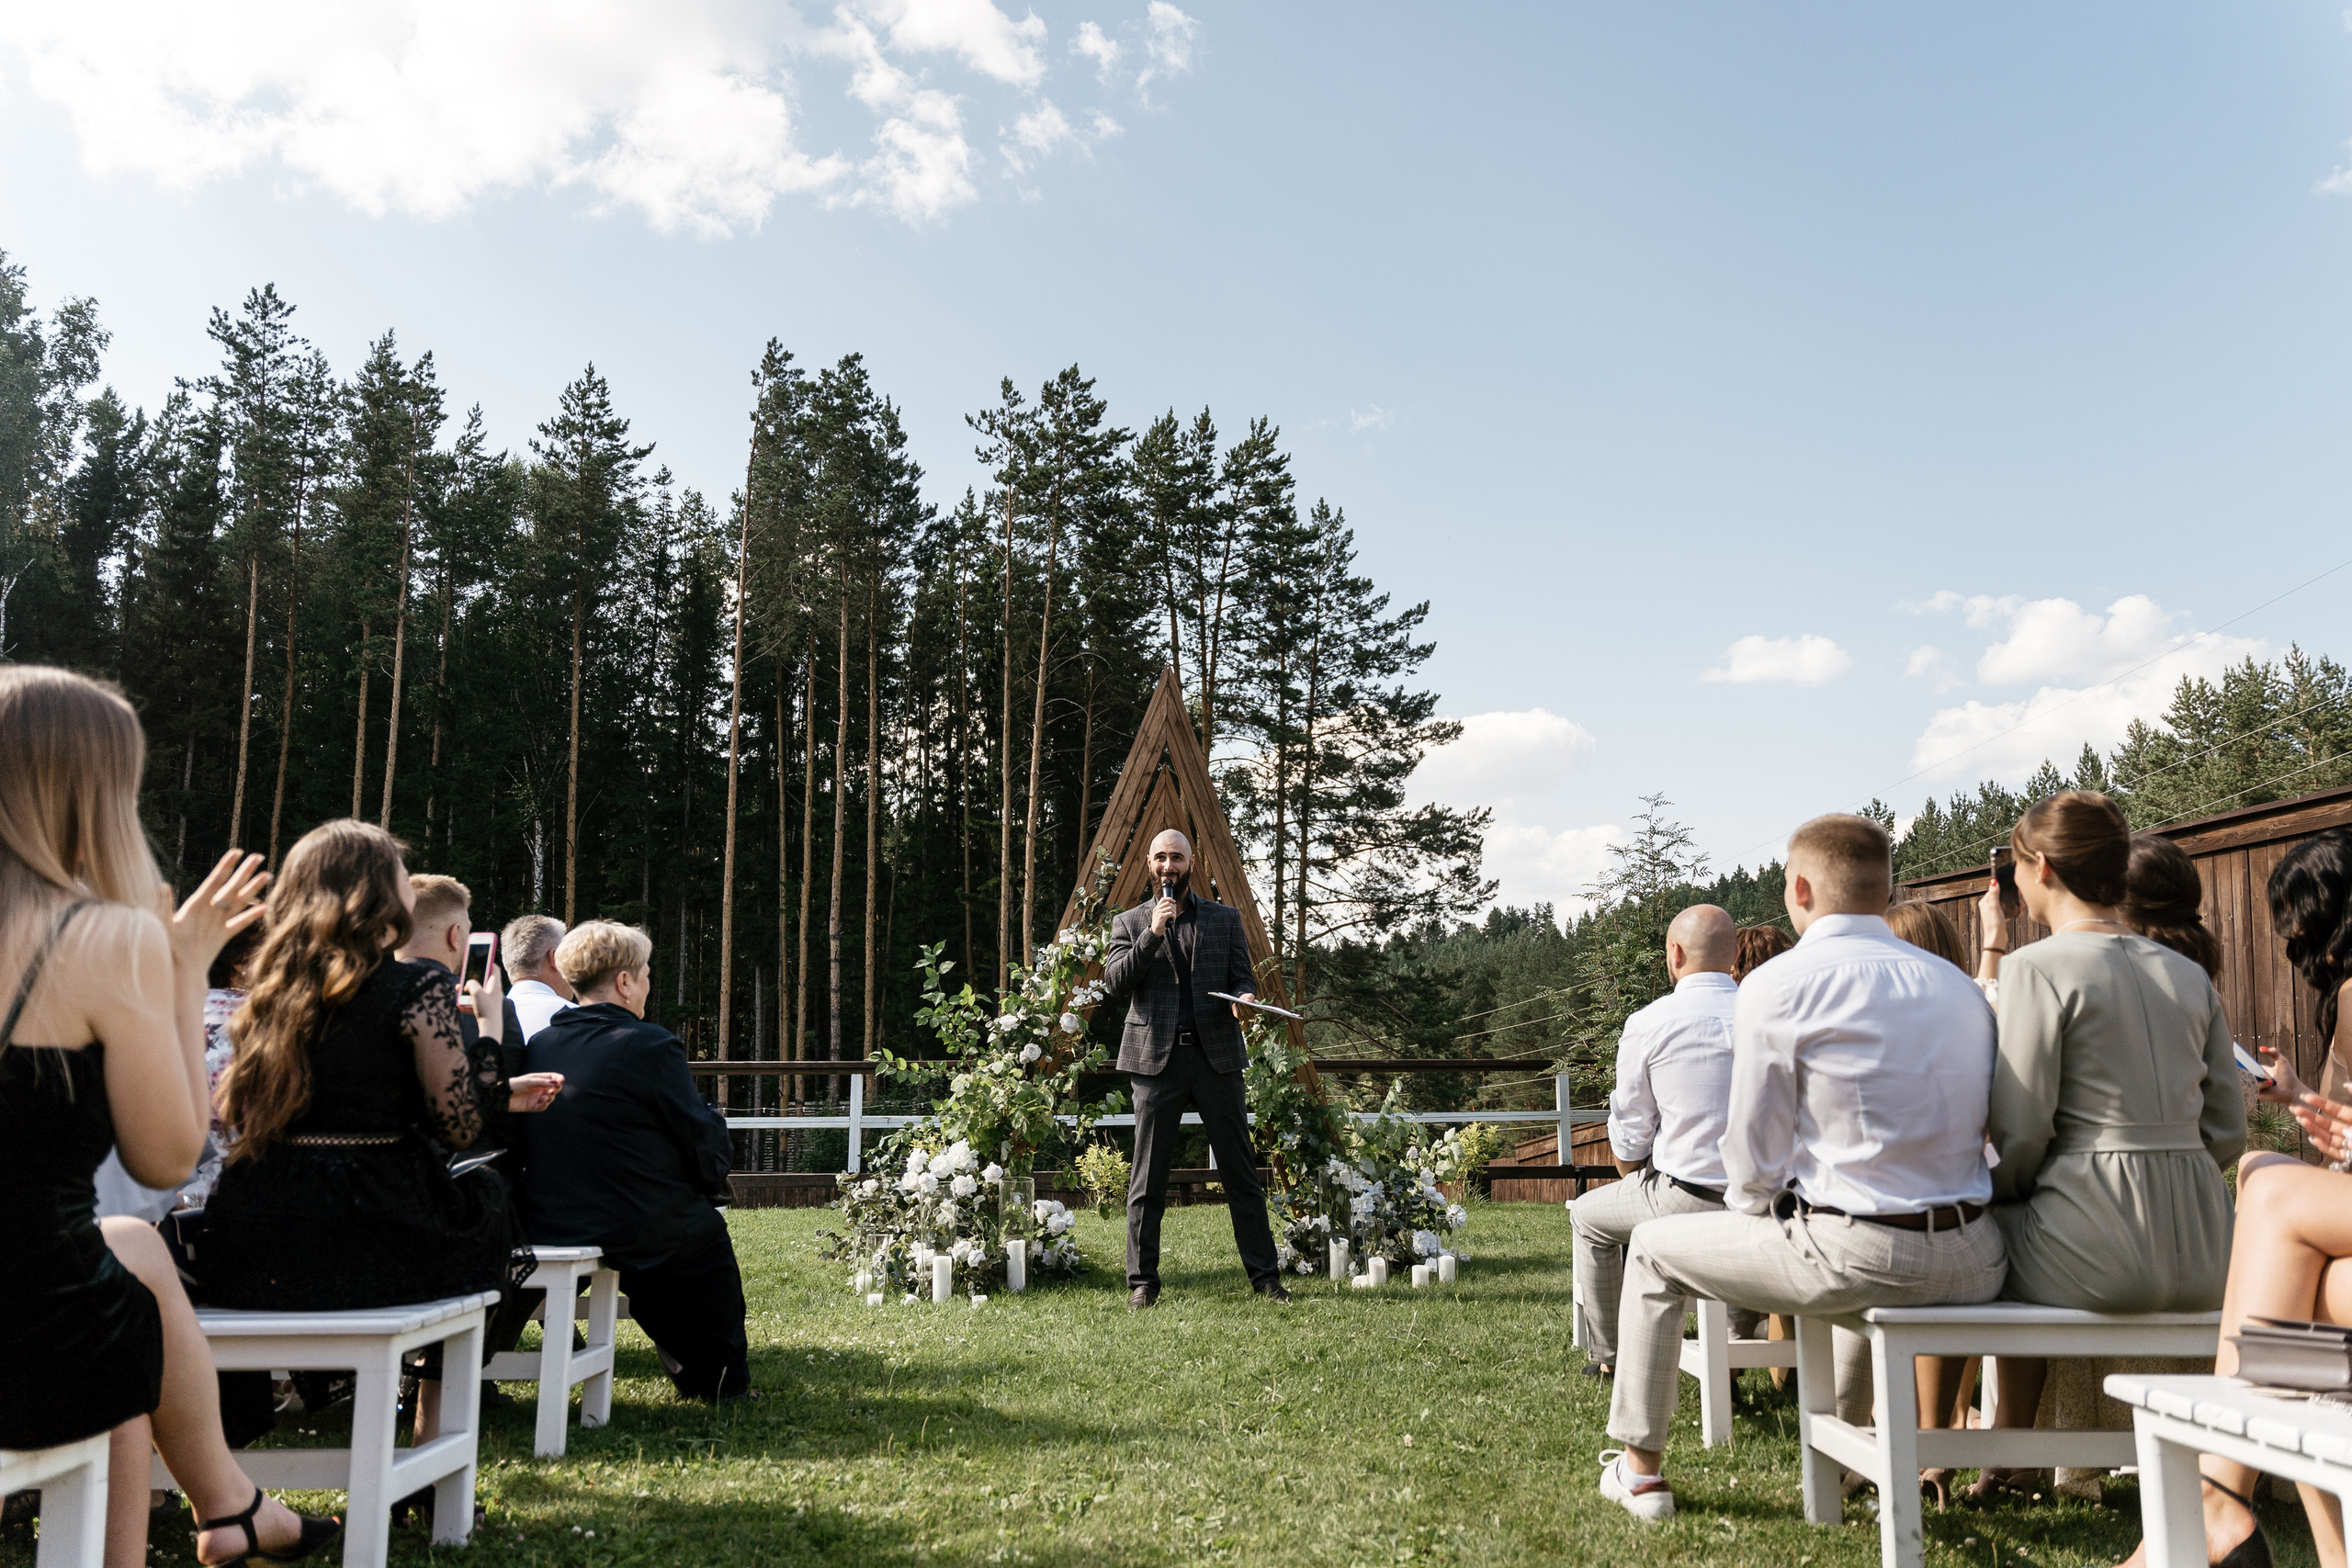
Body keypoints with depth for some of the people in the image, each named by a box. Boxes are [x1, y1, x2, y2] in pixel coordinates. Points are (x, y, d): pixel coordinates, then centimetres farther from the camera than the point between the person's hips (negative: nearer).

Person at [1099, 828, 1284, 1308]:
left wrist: (1243, 997, -12)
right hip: (1157, 1058, -1)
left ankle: (1265, 1277, 12)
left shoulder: (1225, 918, 13)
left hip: (1216, 1056, 1)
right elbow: (1113, 985, -2)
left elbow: (1243, 977, 11)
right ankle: (1142, 1282, 12)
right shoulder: (1130, 922, 10)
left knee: (1241, 1173, 4)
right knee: (1148, 1179, 2)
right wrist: (1152, 934, -11)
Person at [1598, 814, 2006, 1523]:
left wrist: (1753, 1214, 16)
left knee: (1653, 1248, 16)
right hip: (1974, 1263, 7)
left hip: (1855, 1253, -7)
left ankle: (1641, 1470, 26)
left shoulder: (1779, 985, -8)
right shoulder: (1957, 984, 11)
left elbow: (1754, 1158, -7)